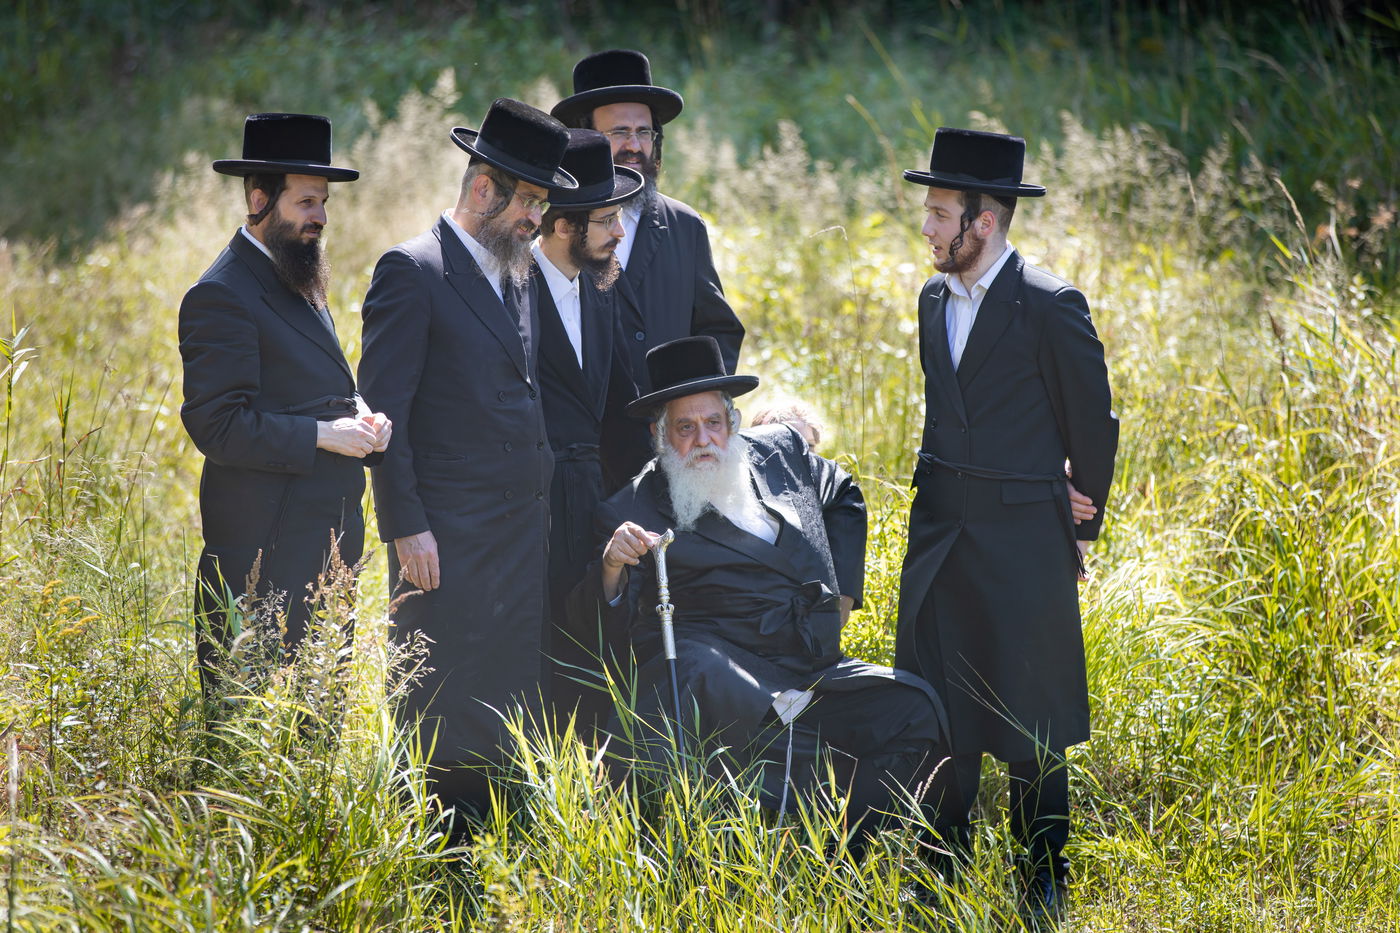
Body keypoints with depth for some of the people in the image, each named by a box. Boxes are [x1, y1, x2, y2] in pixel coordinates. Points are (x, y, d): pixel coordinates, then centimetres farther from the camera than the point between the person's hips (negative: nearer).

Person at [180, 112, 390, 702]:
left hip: (326, 535, 9)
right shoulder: (221, 297, -13)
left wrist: (360, 419, 7)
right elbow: (216, 426, -19)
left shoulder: (298, 282, 17)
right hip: (267, 547, -9)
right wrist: (321, 436, -18)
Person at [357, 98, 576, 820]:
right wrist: (406, 525, -16)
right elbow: (383, 409, -12)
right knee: (448, 713, -4)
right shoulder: (412, 271, -8)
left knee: (512, 701, 9)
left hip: (523, 530, 8)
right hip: (449, 539, -8)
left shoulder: (517, 275, 16)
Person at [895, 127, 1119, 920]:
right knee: (936, 718, 8)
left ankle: (1045, 885, 13)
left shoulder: (1052, 309, -12)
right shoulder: (935, 300, 9)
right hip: (941, 538, 6)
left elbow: (1093, 427, -3)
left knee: (1030, 725, 1)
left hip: (1023, 543, -6)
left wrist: (1082, 524, 4)